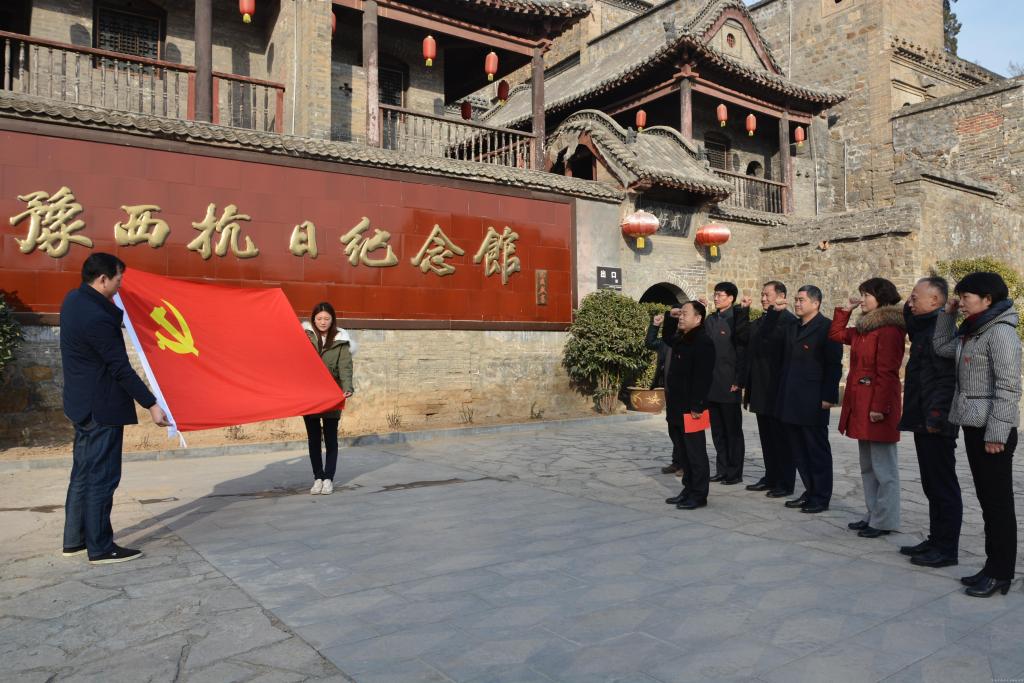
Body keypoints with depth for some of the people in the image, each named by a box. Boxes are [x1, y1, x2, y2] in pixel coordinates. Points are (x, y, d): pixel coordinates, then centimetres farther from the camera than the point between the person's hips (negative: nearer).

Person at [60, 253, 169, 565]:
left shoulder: (74, 299, 4)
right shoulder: (97, 318, -24)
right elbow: (120, 368, -22)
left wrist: (113, 308, 11)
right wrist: (151, 404, -18)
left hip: (83, 404, 10)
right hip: (102, 408, -10)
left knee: (84, 472, 17)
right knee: (102, 477, -2)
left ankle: (75, 539, 26)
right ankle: (100, 548, 7)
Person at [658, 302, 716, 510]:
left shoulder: (703, 342, -15)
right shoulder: (680, 339, 12)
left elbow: (702, 378, -20)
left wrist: (696, 406, -23)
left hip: (691, 408, -9)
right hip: (678, 407, 9)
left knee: (696, 452, 1)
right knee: (685, 450, 16)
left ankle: (699, 494, 9)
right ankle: (689, 489, 26)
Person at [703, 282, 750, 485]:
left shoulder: (737, 318, -7)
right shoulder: (710, 320, 11)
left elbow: (743, 350, -12)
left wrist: (738, 381, -17)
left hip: (729, 386, -6)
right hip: (711, 385, 6)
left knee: (733, 431, 4)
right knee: (717, 431, 12)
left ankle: (735, 473, 13)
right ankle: (722, 470, 21)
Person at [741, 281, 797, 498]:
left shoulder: (790, 322, -11)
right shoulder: (757, 324, 14)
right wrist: (746, 385, 12)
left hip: (779, 391, -8)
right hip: (761, 392, 8)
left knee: (782, 439, 2)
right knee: (767, 438, 14)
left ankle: (785, 484, 11)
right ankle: (771, 478, 25)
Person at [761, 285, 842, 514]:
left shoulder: (826, 327, -9)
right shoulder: (791, 326, 13)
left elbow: (834, 365, -13)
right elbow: (766, 332, 21)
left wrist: (829, 397, -17)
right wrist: (774, 312, 5)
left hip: (813, 401, -7)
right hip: (791, 400, 7)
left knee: (817, 450, 4)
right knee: (799, 450, 13)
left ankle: (821, 498, 14)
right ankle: (810, 491, 24)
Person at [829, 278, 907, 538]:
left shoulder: (889, 329, -15)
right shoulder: (865, 328, 13)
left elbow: (886, 372, -19)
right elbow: (836, 334, 25)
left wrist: (879, 407, -21)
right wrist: (845, 309, 14)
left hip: (877, 406, -10)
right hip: (860, 404, 10)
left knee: (883, 467, 0)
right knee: (867, 466, 15)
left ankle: (884, 521, 9)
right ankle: (872, 515, 24)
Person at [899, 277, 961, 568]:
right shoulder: (924, 328, 13)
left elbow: (946, 379, -22)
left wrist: (936, 417, -24)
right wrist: (908, 309, 15)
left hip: (935, 424, -10)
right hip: (923, 422, 10)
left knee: (943, 486, -1)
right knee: (932, 486, 16)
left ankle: (946, 549, 8)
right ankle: (935, 540, 26)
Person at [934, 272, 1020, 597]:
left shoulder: (1000, 332, -14)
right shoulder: (971, 331, 13)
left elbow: (1008, 387, -18)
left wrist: (996, 433, -20)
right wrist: (948, 313, 12)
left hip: (992, 428, -9)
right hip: (973, 425, 9)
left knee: (998, 502, 0)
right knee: (987, 499, 14)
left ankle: (1000, 574, 9)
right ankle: (993, 567, 23)